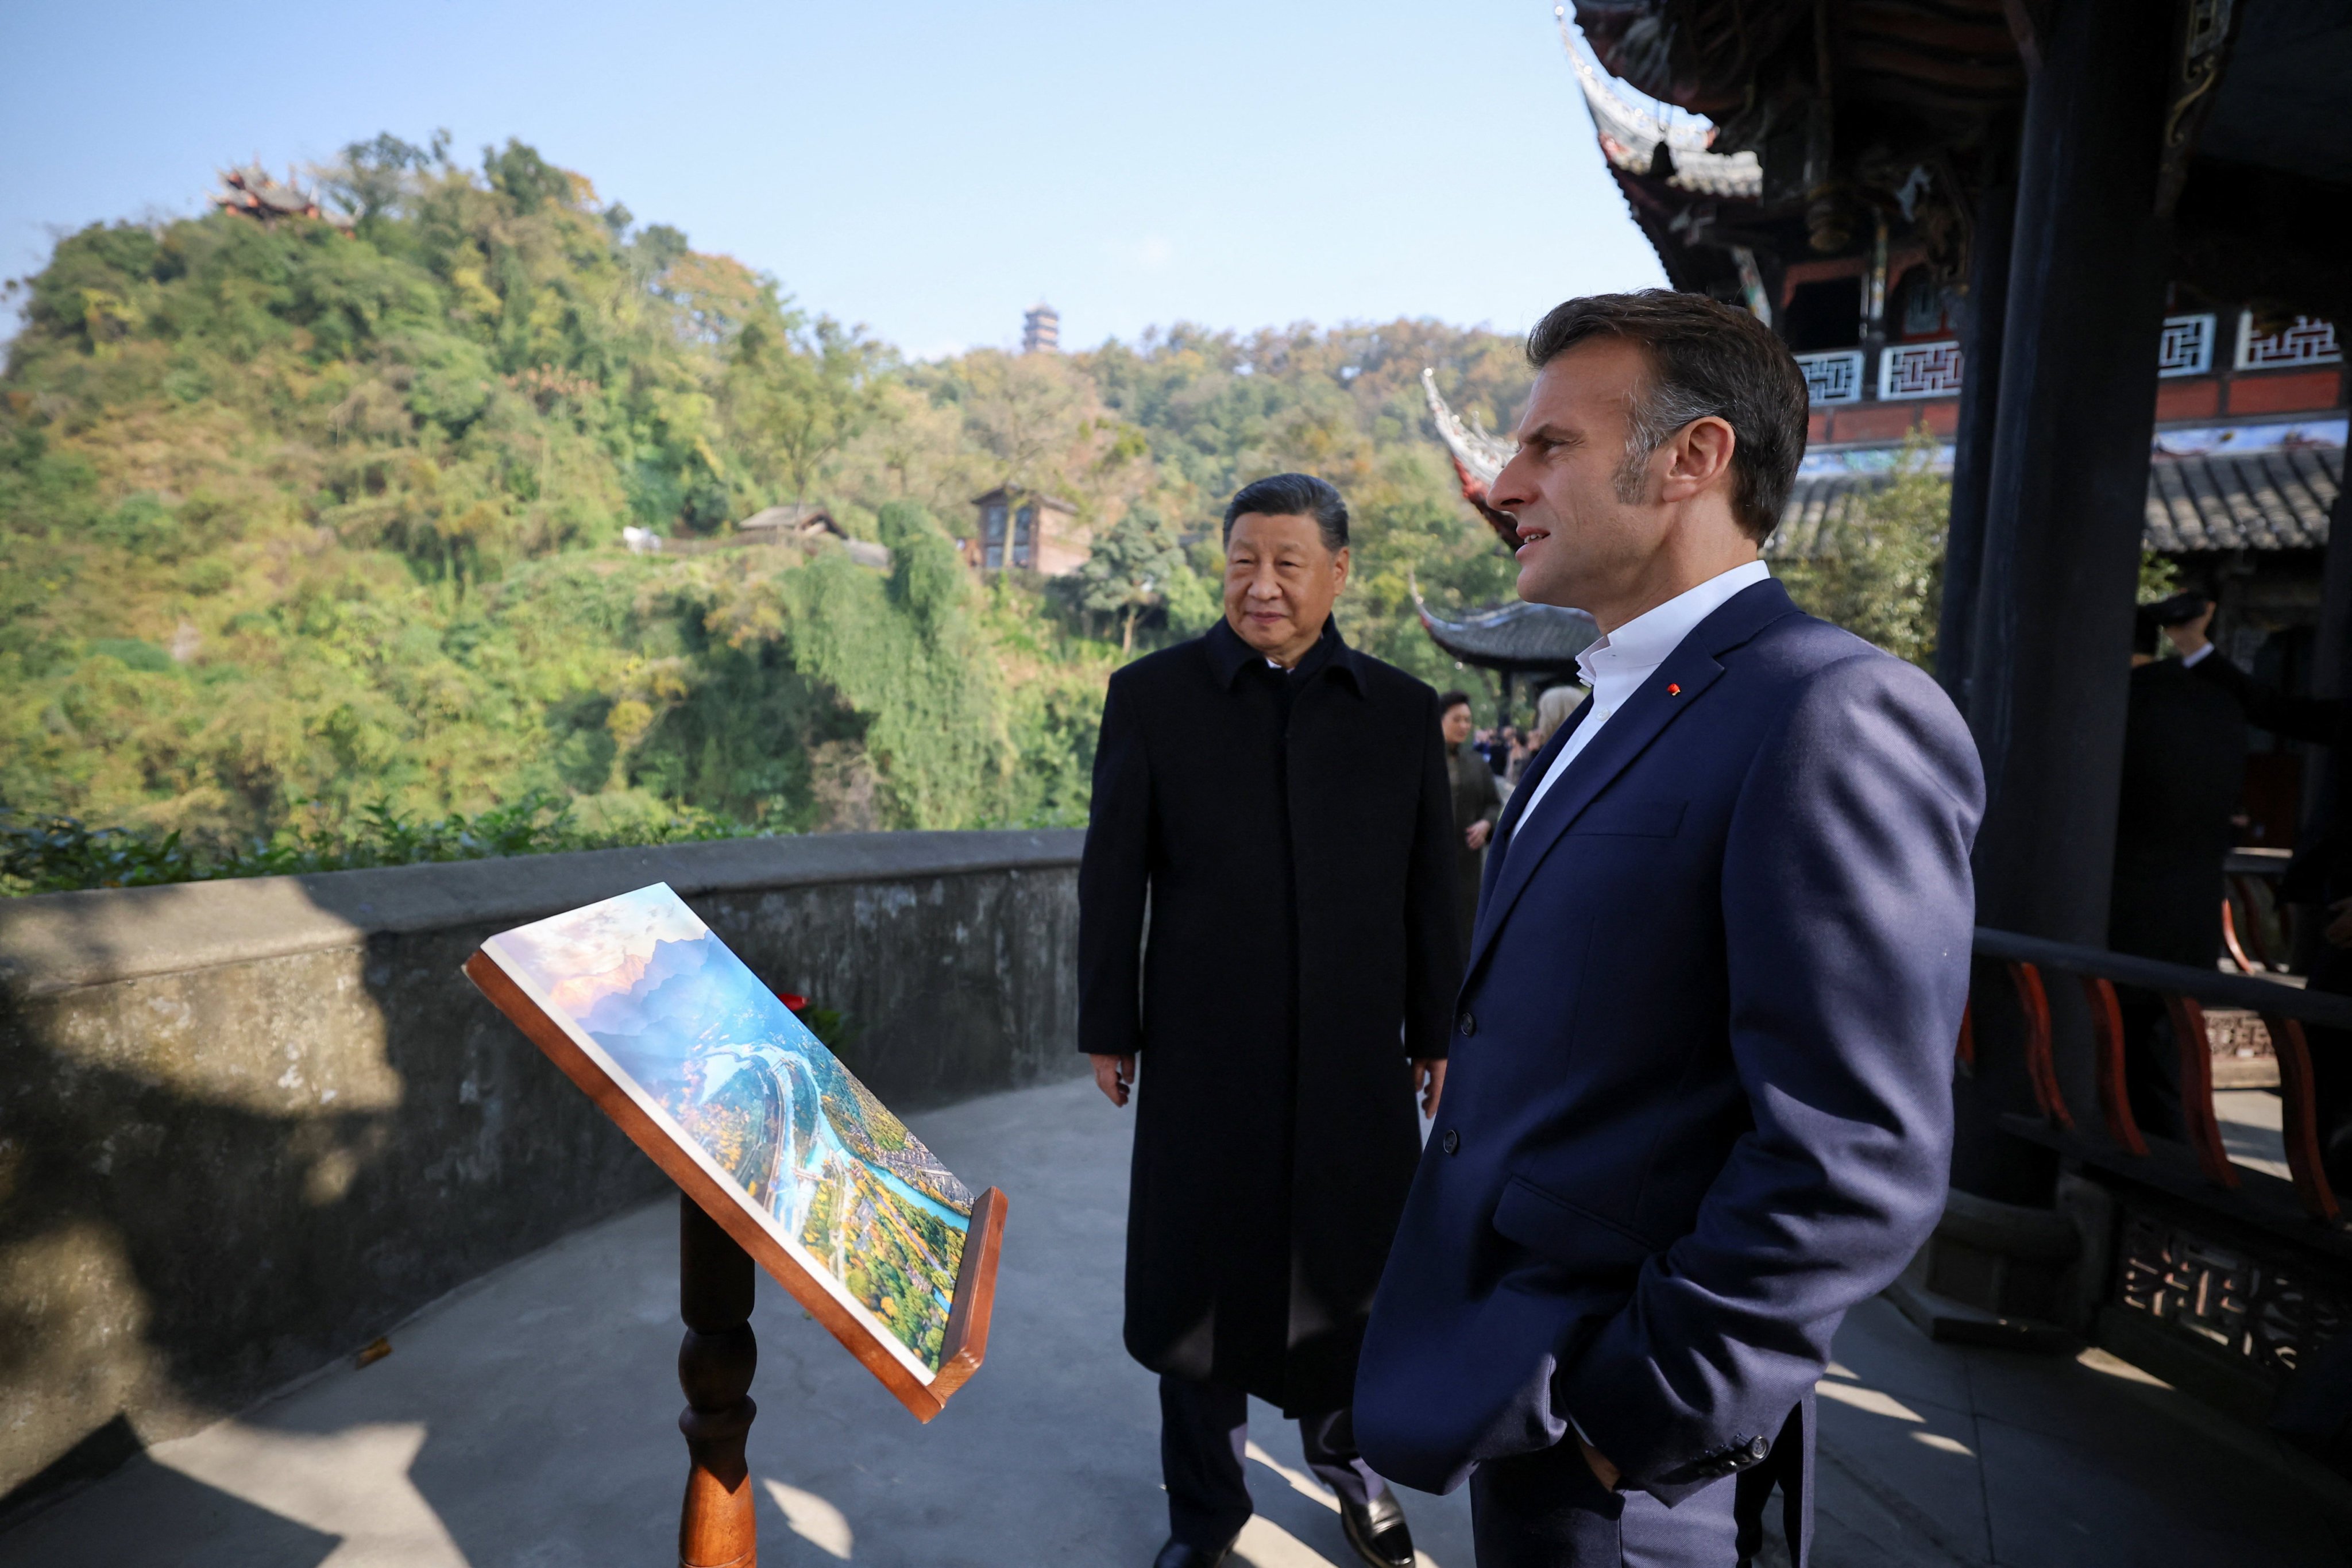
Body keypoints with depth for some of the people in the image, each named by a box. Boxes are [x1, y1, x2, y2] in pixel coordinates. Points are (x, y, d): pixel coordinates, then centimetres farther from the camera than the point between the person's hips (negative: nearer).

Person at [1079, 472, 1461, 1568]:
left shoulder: (1402, 710, 2)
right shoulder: (1152, 695, -3)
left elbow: (1431, 889, 5)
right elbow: (1112, 875, -1)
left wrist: (1438, 1032, 8)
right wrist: (1108, 1027, -1)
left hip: (1358, 1056, 2)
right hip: (1204, 1054, -1)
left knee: (1357, 1273, 16)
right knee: (1201, 1280, 13)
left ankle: (1347, 1454, 45)